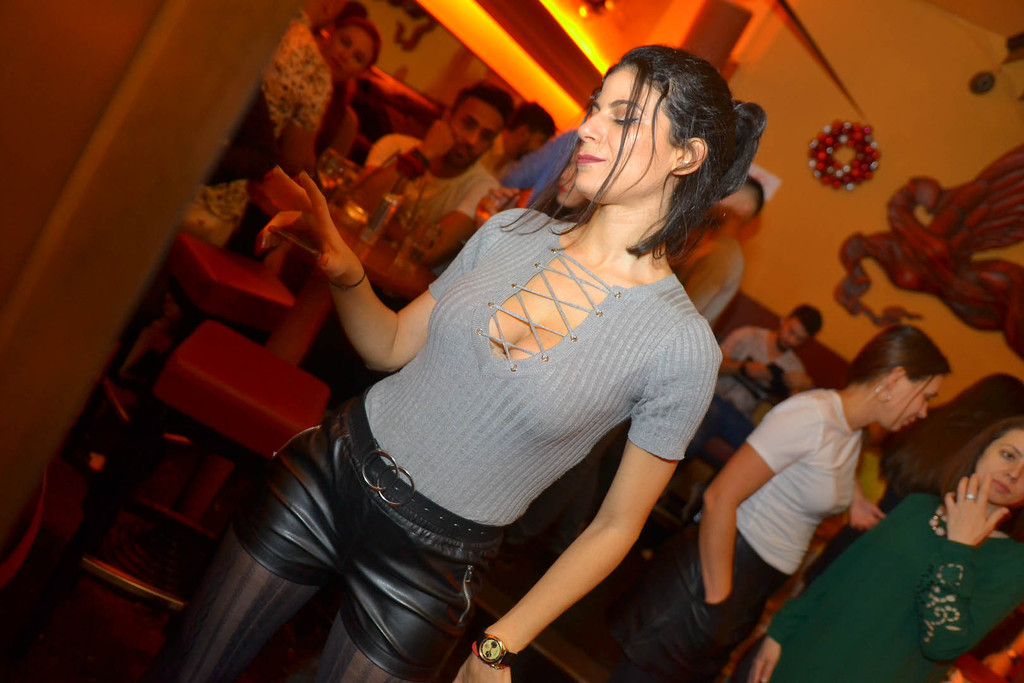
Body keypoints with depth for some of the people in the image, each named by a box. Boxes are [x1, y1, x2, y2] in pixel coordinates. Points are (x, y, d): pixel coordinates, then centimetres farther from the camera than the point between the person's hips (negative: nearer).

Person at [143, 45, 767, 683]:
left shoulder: (684, 345, -16)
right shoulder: (511, 231, -2)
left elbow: (617, 525, -7)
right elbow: (393, 346, 7)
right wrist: (344, 272, -14)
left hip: (430, 564, -3)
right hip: (330, 471, 4)